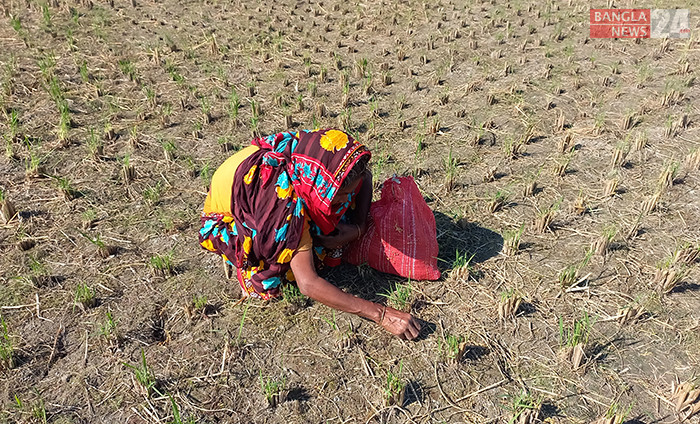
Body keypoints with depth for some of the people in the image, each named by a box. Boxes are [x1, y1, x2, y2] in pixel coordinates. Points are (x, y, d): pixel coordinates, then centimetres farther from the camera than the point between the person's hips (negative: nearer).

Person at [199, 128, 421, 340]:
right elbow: (308, 285, -42)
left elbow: (364, 175, -5)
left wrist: (358, 229, -20)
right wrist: (380, 314, -42)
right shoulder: (288, 205, -43)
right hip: (227, 220, -5)